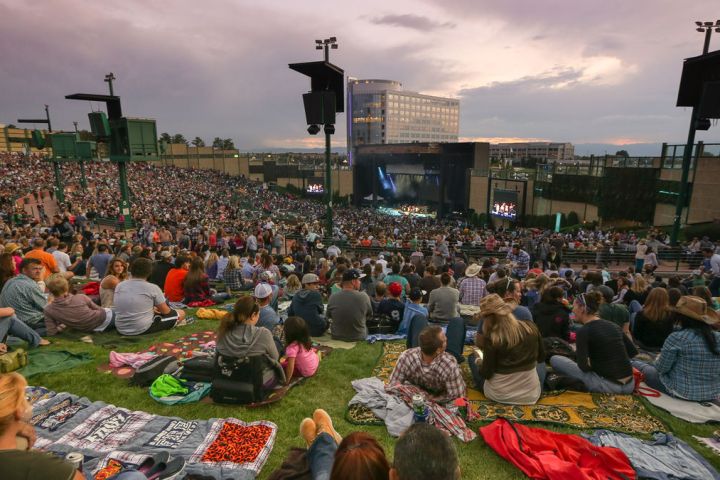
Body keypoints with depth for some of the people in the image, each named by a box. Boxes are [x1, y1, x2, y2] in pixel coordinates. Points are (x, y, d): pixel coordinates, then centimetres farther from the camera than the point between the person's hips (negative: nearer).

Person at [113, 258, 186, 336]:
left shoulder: (119, 286, 2)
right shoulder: (152, 288, -12)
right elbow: (165, 311, -1)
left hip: (121, 329, 6)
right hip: (143, 329, -6)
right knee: (181, 313, 10)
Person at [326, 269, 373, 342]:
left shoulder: (332, 297, -16)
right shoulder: (364, 297, -19)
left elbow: (329, 316, 2)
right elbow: (369, 316, -2)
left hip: (336, 337, 1)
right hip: (358, 338, -1)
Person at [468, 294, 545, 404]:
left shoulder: (491, 337, -22)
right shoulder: (531, 327, -11)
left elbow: (486, 374, -16)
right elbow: (541, 358, 5)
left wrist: (478, 361, 4)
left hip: (498, 395, -3)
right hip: (531, 395, 3)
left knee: (472, 356, 22)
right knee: (541, 363, 35)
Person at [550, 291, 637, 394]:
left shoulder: (584, 331, -13)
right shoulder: (613, 326, 8)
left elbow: (583, 366, -19)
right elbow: (633, 352, 16)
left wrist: (590, 364, 3)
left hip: (608, 386, -7)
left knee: (554, 359, 1)